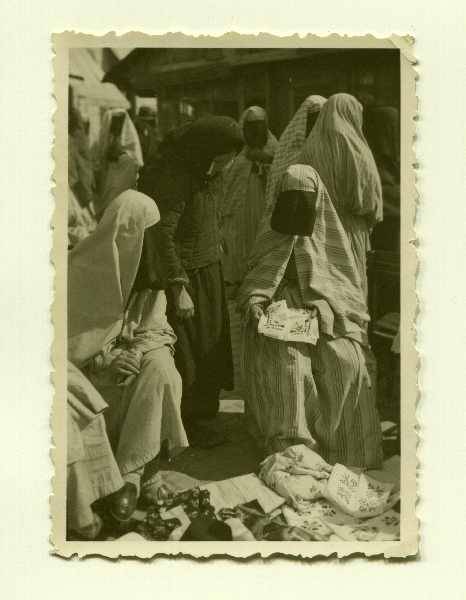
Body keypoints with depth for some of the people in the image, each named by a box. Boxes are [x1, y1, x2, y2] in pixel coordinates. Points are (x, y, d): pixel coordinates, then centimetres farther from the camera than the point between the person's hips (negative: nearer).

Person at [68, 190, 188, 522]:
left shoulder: (149, 269, 3)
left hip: (138, 348, 4)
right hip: (92, 361, -4)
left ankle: (130, 471, -27)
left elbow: (156, 327, 2)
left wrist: (136, 352, -19)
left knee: (160, 369, -31)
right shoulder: (82, 267, -11)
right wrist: (105, 360, -23)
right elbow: (71, 336, -9)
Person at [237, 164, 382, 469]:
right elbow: (255, 284, 9)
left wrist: (324, 309, -9)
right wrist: (253, 304, -13)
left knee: (347, 363, -28)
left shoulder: (332, 238, 13)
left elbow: (349, 289, 10)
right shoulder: (270, 241, 14)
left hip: (329, 317, 1)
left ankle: (336, 441, -16)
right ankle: (290, 445, -29)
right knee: (288, 363, -32)